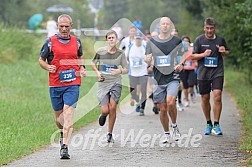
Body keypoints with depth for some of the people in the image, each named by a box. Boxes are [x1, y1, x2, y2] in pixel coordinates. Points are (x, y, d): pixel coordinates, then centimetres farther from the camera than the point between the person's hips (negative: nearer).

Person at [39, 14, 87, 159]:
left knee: (68, 113, -16)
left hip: (73, 83, 0)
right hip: (55, 84, 0)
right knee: (59, 115, 10)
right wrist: (48, 67, -12)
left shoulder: (76, 41, 8)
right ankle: (63, 132, 44)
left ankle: (65, 147, -19)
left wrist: (82, 68, 7)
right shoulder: (50, 42, 0)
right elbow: (41, 60, 8)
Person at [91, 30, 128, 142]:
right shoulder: (101, 52, -1)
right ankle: (103, 115, 32)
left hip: (116, 83, 0)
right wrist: (97, 72, -1)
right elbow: (93, 63, 15)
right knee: (105, 110, -9)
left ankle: (110, 134, 3)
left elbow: (126, 69, 5)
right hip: (103, 84, 0)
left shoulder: (120, 53, 0)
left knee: (112, 107, -11)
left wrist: (119, 71, -16)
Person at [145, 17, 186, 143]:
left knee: (170, 103, -22)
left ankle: (174, 126, 2)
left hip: (173, 77, -2)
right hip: (159, 79, 2)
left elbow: (183, 55, 15)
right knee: (162, 109, 4)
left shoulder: (176, 41, 3)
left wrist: (181, 64, -5)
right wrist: (148, 60, -11)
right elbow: (147, 59, 13)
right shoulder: (152, 42, 6)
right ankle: (166, 134, 21)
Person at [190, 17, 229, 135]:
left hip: (218, 72, -1)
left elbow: (227, 52, 20)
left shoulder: (220, 40, 5)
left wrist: (224, 52, -4)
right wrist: (203, 54, -16)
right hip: (203, 73, 1)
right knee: (205, 98, 7)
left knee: (217, 96, -14)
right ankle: (208, 124, 24)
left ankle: (216, 125, -8)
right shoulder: (199, 40, 2)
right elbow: (193, 56, 2)